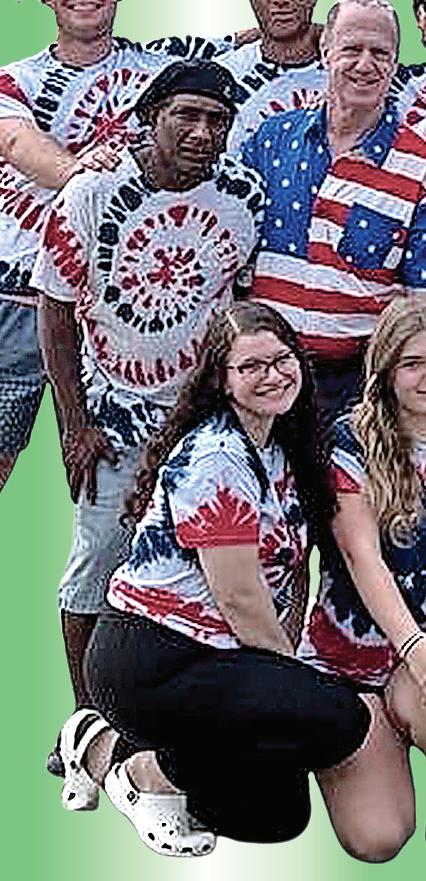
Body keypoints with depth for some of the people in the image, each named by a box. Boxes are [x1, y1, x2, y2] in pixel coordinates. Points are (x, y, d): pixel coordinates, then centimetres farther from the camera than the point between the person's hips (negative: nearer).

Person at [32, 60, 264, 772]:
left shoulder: (245, 195, -6)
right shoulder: (92, 196, -15)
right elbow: (56, 315, -8)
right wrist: (75, 426, -8)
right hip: (114, 408, -2)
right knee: (100, 553, -2)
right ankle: (85, 719, 10)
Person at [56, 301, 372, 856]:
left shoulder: (284, 451, 12)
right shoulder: (216, 460, -19)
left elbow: (293, 567, 13)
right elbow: (241, 599, -20)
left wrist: (288, 671, 3)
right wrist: (297, 676, -7)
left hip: (214, 658, 10)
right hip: (148, 663, -10)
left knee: (279, 815, 13)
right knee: (339, 721, -24)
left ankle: (108, 746, 19)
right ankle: (147, 773, -6)